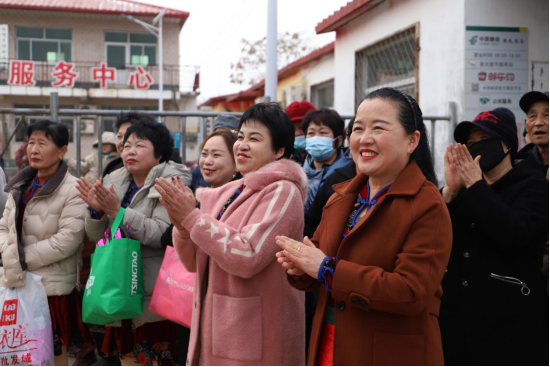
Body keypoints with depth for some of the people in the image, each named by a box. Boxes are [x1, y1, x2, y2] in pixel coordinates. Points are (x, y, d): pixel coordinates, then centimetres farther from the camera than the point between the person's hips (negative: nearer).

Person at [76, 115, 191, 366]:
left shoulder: (171, 182, -9)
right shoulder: (114, 183, 9)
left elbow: (163, 233, -21)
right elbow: (96, 237, 9)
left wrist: (118, 211, -23)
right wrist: (96, 210, -11)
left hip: (153, 297, -6)